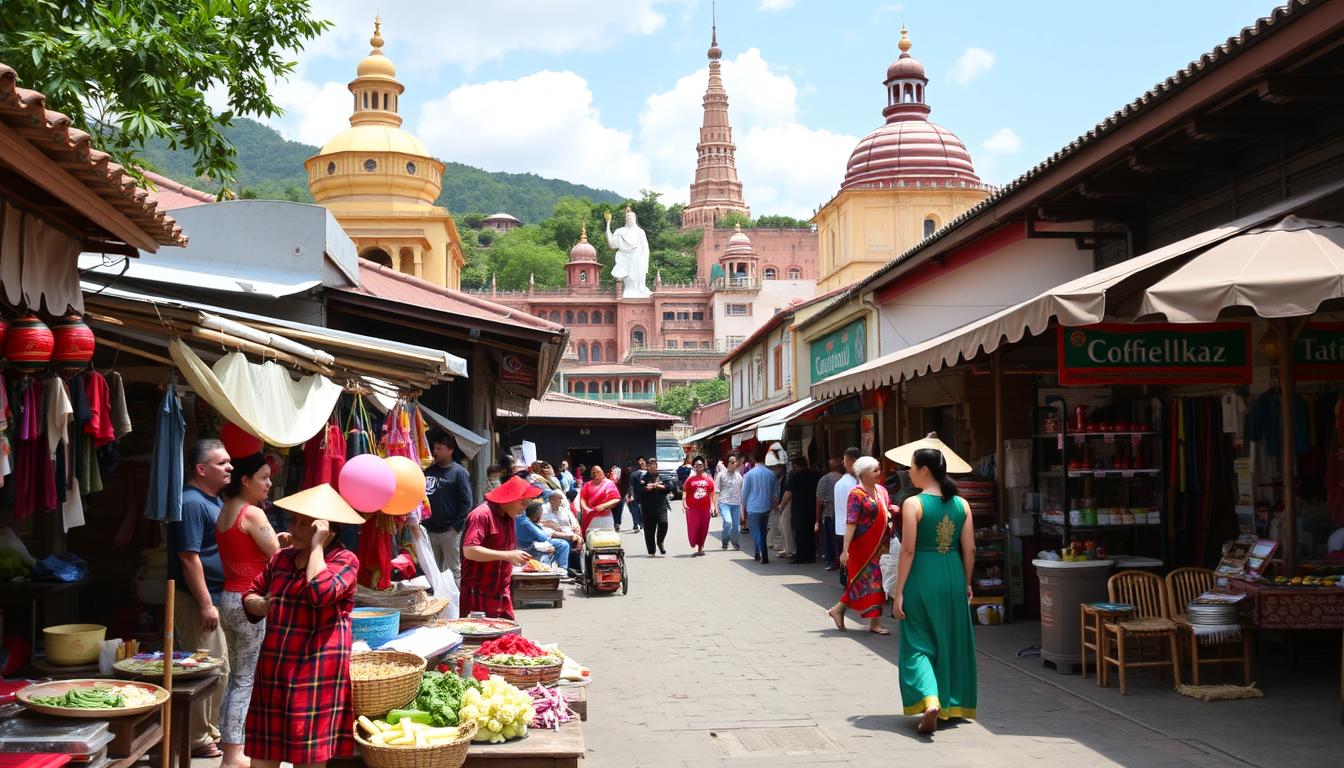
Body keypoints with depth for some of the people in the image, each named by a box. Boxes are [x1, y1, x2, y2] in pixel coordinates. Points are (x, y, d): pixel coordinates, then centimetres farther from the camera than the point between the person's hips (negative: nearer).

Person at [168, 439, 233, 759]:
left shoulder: (213, 501, 14)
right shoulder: (192, 503, -18)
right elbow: (189, 557, -22)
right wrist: (206, 604, -23)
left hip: (215, 598, 10)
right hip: (198, 600, -10)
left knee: (220, 669, 16)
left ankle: (211, 729, 27)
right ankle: (198, 739, 5)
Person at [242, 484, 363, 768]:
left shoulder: (344, 560, -7)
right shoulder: (281, 558, 13)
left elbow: (321, 592, -25)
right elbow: (250, 595, 23)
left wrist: (316, 546, -17)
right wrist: (264, 606, 0)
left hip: (314, 669, -6)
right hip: (273, 667, 7)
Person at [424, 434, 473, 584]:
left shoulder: (459, 472, -5)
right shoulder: (429, 471, 11)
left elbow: (466, 502, -9)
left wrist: (456, 527, -13)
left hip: (450, 532, -6)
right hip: (430, 531, 6)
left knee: (454, 570, 0)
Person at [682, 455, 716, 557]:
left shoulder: (708, 479, 4)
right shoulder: (690, 479, 1)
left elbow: (712, 493, 7)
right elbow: (685, 491, 1)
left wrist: (714, 506, 3)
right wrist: (684, 502, -13)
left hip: (705, 508, 1)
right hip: (692, 508, -1)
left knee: (703, 529, 6)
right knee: (693, 529, -5)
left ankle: (700, 548, 20)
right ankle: (694, 545, 17)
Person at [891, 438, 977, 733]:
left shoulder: (913, 504, -12)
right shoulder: (961, 504, 3)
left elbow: (908, 551, -13)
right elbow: (970, 549, 4)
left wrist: (899, 592, -9)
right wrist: (966, 584, 16)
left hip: (922, 576, -4)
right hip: (953, 576, 5)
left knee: (918, 643, 4)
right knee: (951, 642, 16)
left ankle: (929, 701, -16)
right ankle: (952, 705, 26)